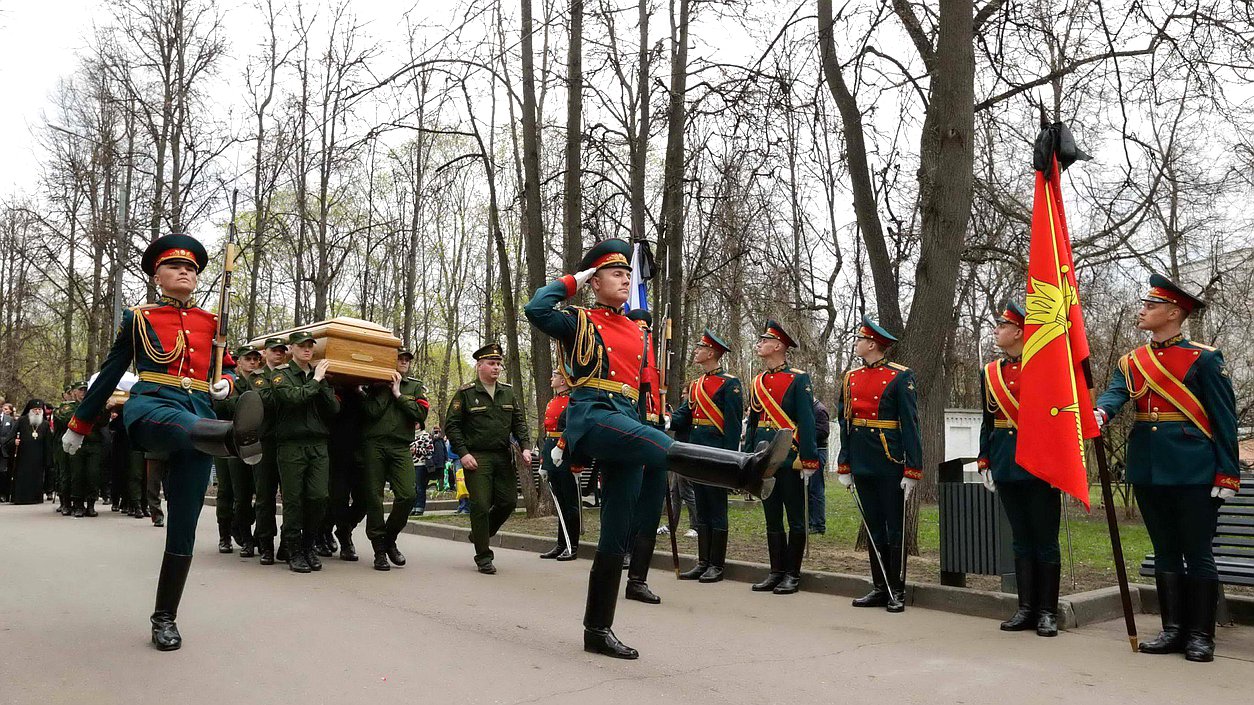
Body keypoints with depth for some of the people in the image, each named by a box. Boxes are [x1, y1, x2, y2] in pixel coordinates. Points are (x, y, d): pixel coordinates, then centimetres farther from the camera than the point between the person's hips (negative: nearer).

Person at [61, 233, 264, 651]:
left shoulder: (209, 323, 20)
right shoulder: (138, 317, 13)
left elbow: (227, 367, 28)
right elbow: (110, 374, 19)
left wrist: (225, 384, 3)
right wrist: (79, 426, 25)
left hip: (200, 414, 4)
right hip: (149, 406, -3)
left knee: (183, 525, 0)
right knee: (179, 420, -44)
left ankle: (165, 618, 11)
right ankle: (236, 436, -80)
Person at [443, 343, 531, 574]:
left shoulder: (508, 393, 11)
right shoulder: (465, 393, -3)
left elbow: (519, 422, 13)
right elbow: (451, 425, -4)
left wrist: (524, 447, -1)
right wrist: (463, 453, -13)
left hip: (503, 457, 5)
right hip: (477, 458, -5)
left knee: (509, 501, 4)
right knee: (481, 506, -6)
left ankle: (480, 534, 30)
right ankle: (483, 557, 6)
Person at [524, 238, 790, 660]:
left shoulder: (637, 333, 24)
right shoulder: (580, 322, 7)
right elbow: (535, 309, -12)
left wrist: (644, 427, 22)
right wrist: (573, 279, 1)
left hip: (626, 420, 7)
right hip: (593, 415, -7)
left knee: (616, 536, 4)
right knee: (662, 446, -34)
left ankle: (598, 631, 11)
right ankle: (746, 469, -59)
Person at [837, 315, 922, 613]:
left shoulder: (899, 376, -8)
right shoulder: (851, 378, 9)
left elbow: (910, 424, -10)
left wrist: (912, 470, -13)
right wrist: (844, 466, 11)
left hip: (889, 462, -6)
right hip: (862, 463, 6)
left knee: (895, 527, 3)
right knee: (873, 527, 12)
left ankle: (897, 591, 13)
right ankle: (879, 588, 20)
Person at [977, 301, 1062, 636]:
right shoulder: (990, 373, 11)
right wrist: (984, 464, 11)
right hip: (1007, 468, 5)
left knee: (1045, 541, 3)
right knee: (1021, 540, 11)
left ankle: (1047, 611, 12)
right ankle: (1027, 608, 18)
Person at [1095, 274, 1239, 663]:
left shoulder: (1203, 358, -3)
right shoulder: (1131, 362, 11)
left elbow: (1224, 419, -4)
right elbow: (1115, 393, -7)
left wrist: (1227, 474, -9)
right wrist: (1099, 412, -32)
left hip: (1193, 471, -5)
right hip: (1148, 472, 5)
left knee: (1198, 554, 2)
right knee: (1165, 553, 12)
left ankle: (1201, 635, 11)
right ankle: (1173, 630, 20)